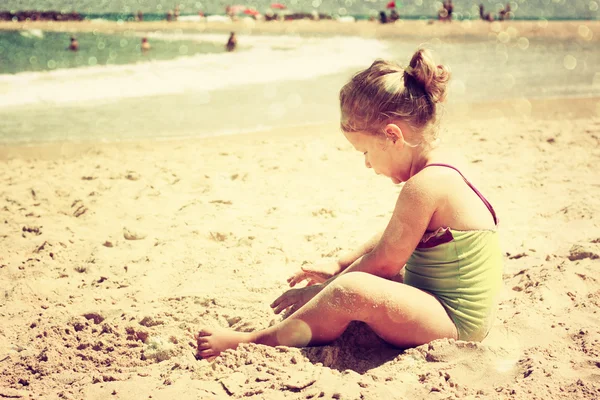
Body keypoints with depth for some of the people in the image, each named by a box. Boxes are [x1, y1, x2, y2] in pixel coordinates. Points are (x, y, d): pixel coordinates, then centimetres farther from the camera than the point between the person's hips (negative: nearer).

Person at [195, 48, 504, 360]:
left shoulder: (424, 185, -24)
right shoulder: (438, 169, 8)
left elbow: (382, 264, -17)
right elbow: (389, 241, 18)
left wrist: (325, 289, -6)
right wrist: (338, 267, 18)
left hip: (456, 321, -11)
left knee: (352, 290, -29)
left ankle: (253, 342, -17)